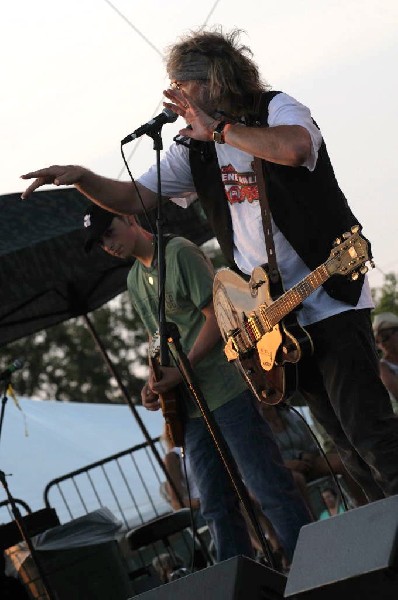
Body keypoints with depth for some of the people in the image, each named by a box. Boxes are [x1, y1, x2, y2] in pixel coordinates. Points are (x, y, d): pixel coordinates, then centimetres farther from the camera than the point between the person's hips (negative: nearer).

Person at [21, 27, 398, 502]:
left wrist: (218, 128, -24)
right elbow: (132, 198, 9)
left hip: (331, 298, -6)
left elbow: (295, 148, -32)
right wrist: (83, 178, -8)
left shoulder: (276, 109, -8)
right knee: (343, 437, 8)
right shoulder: (195, 149, 9)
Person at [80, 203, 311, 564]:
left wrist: (181, 371, -16)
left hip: (227, 389, -8)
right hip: (190, 404, 8)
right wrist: (155, 383, 4)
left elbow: (217, 317, -13)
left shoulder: (180, 253, -8)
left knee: (268, 488, -10)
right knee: (217, 507, 8)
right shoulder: (135, 281, 17)